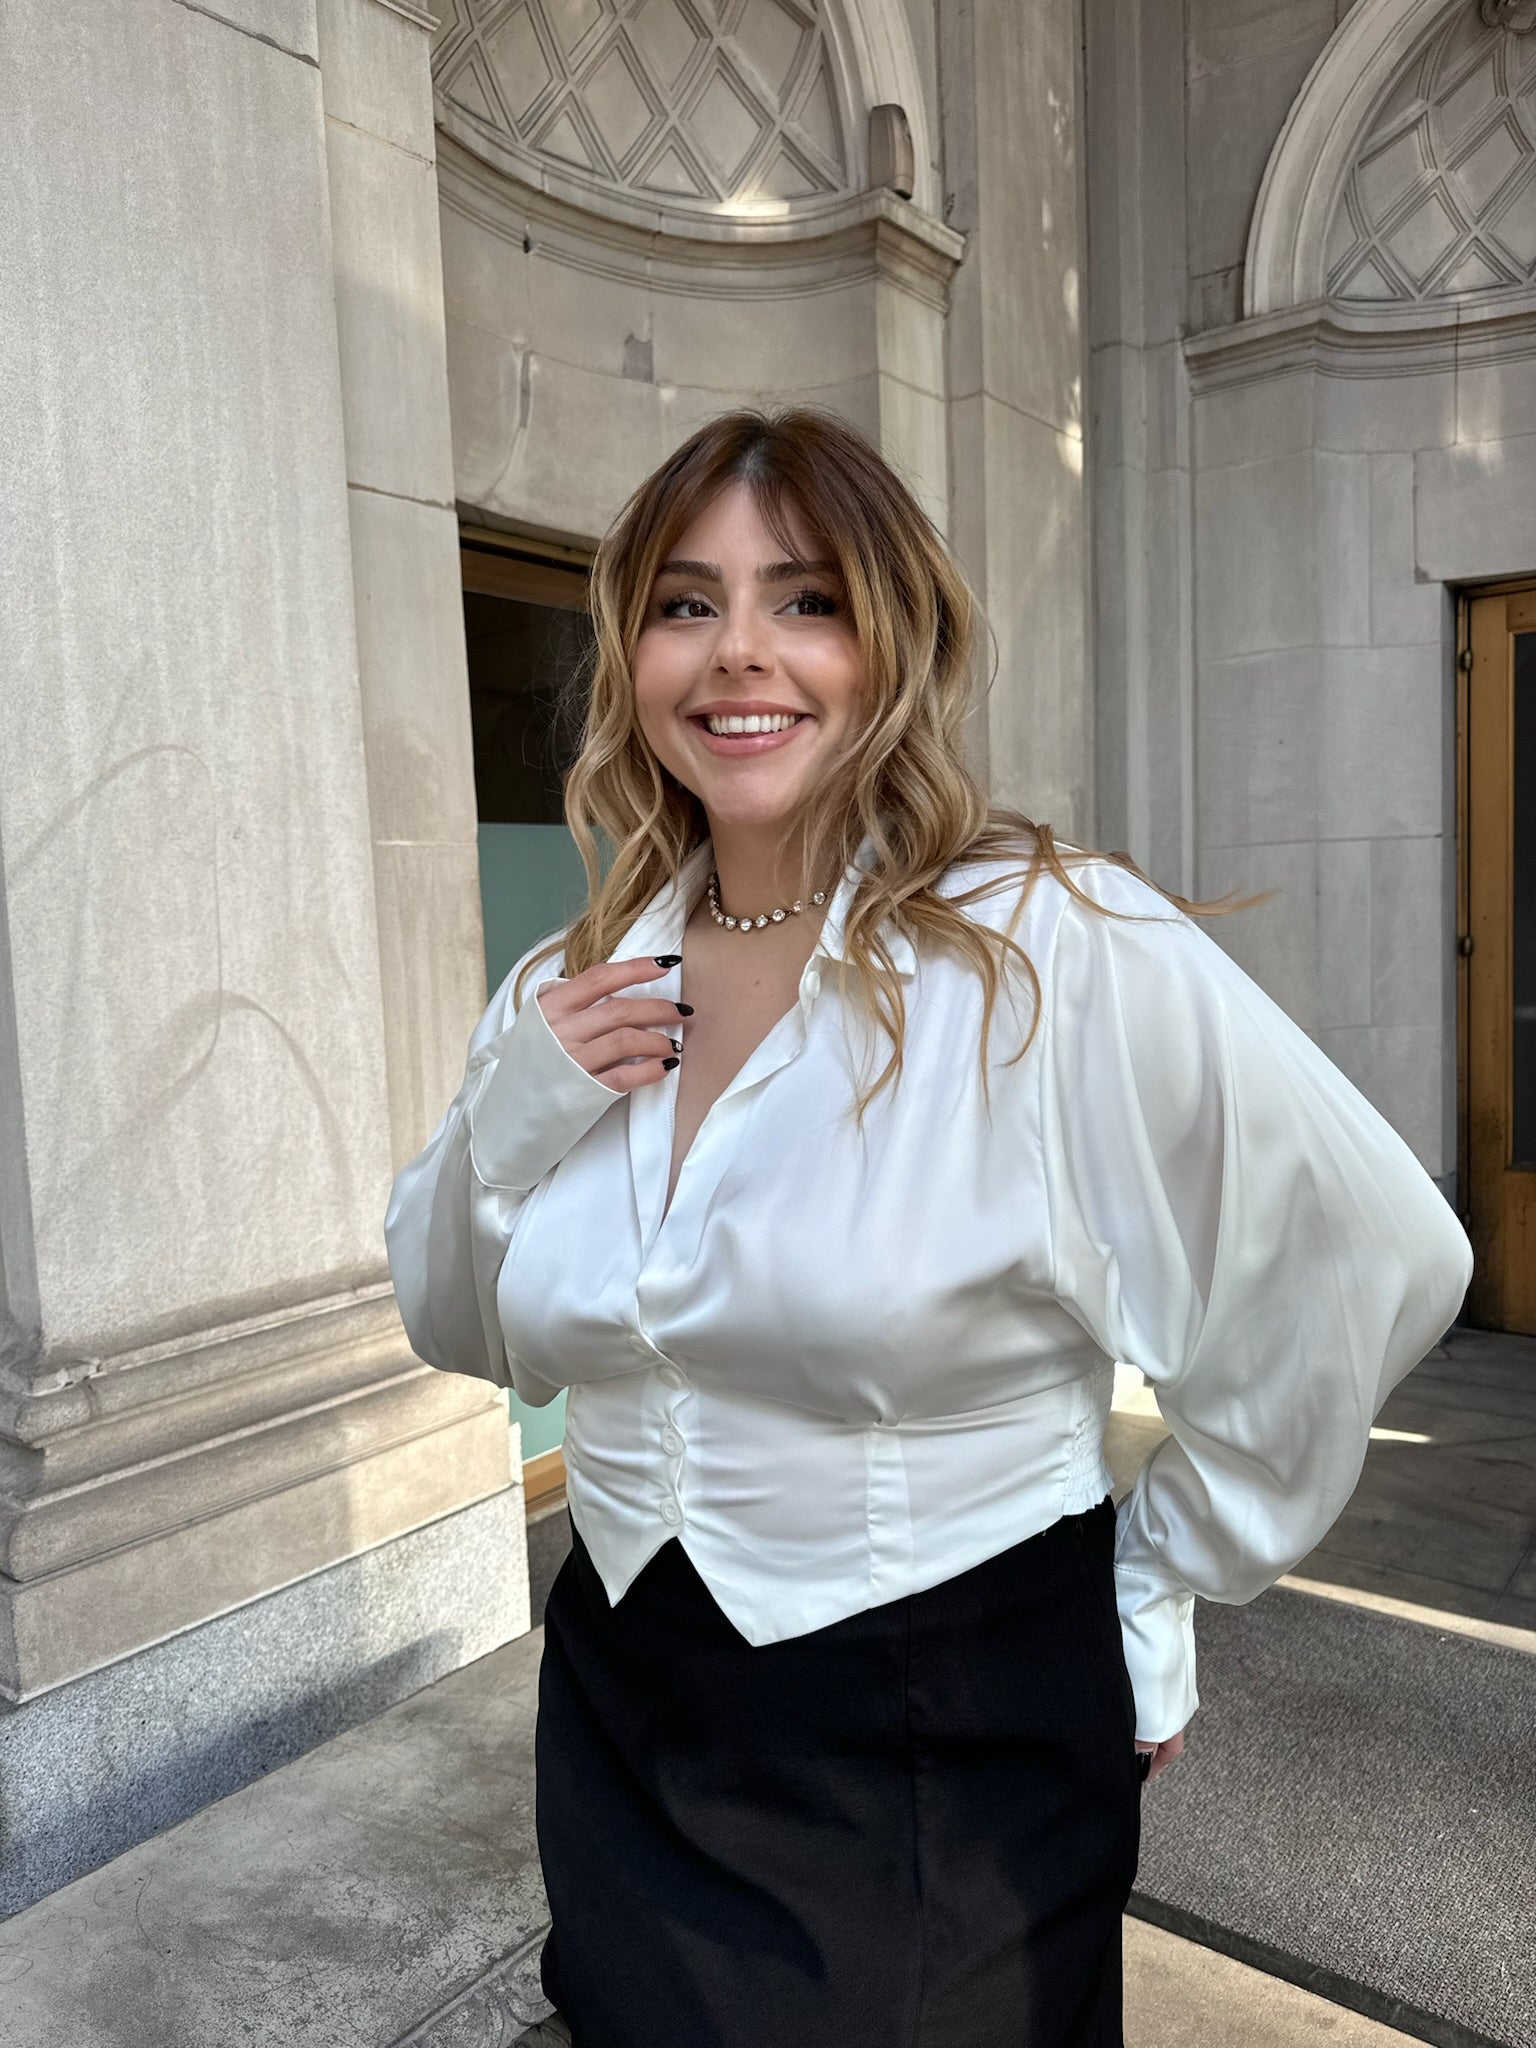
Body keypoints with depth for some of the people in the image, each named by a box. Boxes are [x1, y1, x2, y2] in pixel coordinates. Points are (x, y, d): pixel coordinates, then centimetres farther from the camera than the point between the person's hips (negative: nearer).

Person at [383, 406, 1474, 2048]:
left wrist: (1156, 1588, -6)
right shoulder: (572, 999, -3)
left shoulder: (1060, 948, -20)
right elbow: (462, 1328, 8)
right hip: (623, 1740, 5)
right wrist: (504, 1130, -12)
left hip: (954, 1769, -4)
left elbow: (1370, 1267, -14)